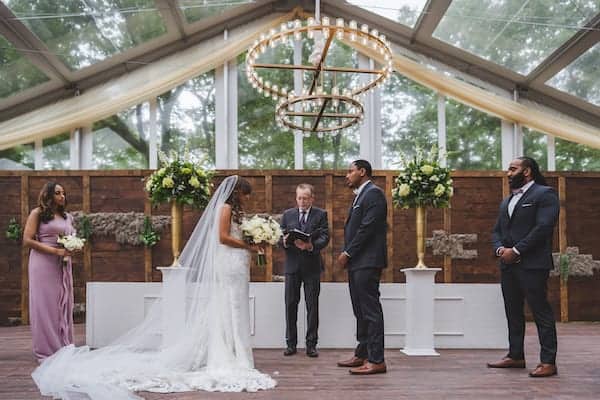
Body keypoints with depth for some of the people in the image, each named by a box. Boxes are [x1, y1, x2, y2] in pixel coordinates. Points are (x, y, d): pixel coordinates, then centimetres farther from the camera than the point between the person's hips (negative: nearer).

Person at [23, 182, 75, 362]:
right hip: (43, 264, -6)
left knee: (63, 305, 6)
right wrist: (55, 250, -15)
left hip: (63, 265, 6)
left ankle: (63, 349, 13)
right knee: (45, 305, -3)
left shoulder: (67, 217, 16)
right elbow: (27, 240, -9)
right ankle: (46, 352, 5)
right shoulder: (37, 214, -1)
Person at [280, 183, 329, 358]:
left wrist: (311, 246, -26)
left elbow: (325, 237, -7)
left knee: (312, 306, 1)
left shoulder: (321, 214, 4)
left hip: (312, 266, -2)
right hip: (292, 265, 2)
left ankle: (311, 345, 7)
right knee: (290, 304, 3)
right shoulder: (287, 214, 11)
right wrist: (284, 242, -16)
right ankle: (291, 343, 12)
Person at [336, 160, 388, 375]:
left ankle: (376, 360, -6)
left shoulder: (373, 193, -9)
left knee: (371, 310, -8)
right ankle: (362, 355, 22)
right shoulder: (360, 195, 22)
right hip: (357, 262, 10)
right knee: (361, 311, 14)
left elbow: (367, 228, -18)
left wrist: (348, 253, -13)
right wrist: (347, 254, 8)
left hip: (367, 262, -10)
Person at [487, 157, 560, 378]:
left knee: (541, 312, -5)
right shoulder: (506, 201, 22)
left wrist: (516, 251, -16)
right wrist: (500, 249, -2)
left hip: (532, 265, -8)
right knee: (513, 312, 11)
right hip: (508, 264, 8)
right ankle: (515, 356, 20)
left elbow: (543, 227, -14)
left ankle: (548, 362, -2)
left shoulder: (545, 194, -2)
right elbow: (497, 230, 20)